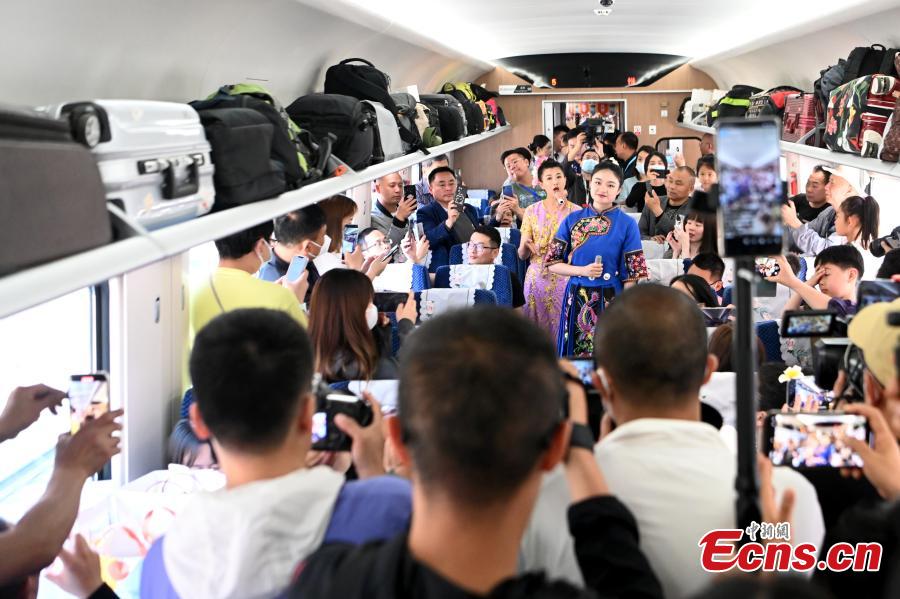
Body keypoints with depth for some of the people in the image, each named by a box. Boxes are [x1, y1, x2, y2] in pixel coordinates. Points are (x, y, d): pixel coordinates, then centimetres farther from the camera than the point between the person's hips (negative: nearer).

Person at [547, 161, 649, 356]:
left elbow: (632, 272, -3)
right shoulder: (572, 220, 3)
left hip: (611, 300, -2)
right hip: (576, 298, 2)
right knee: (574, 356, 7)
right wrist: (583, 270, -12)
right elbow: (552, 263, 3)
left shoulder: (627, 224, -3)